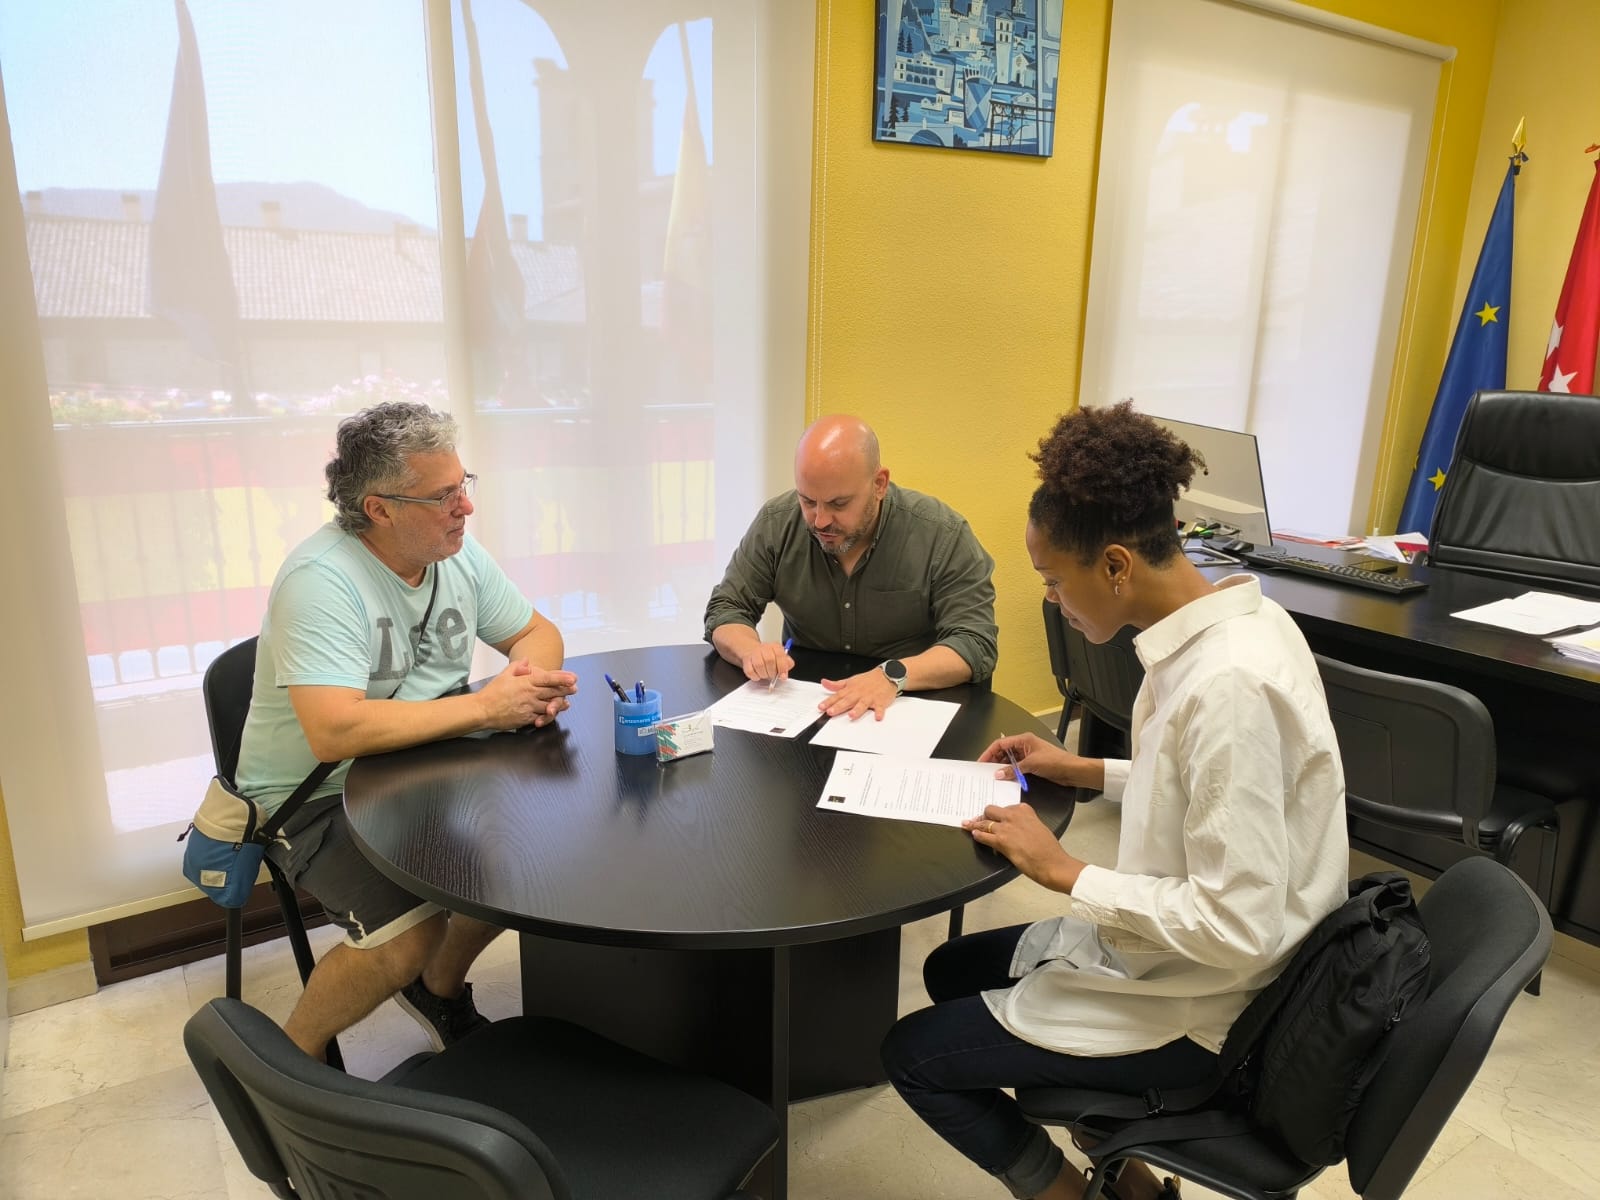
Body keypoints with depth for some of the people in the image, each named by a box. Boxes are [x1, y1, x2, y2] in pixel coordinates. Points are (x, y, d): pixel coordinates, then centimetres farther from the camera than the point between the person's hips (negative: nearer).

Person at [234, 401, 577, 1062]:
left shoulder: (457, 554, -1)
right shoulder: (321, 580, -24)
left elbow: (535, 631, 9)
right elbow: (334, 732, -35)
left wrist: (529, 676, -16)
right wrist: (483, 707, -29)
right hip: (315, 794, -7)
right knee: (413, 929, -26)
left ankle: (439, 986, 19)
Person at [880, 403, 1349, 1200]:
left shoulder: (1227, 686, -33)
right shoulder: (1232, 621, -3)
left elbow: (1235, 929, -30)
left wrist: (1066, 872, -21)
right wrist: (1084, 771, 5)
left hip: (1204, 1007, -9)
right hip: (1171, 945, 9)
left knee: (913, 1054, 2)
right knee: (950, 971, 21)